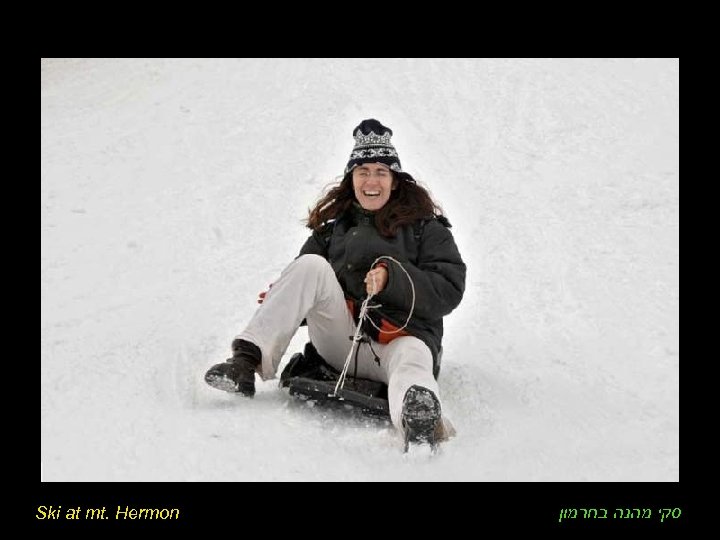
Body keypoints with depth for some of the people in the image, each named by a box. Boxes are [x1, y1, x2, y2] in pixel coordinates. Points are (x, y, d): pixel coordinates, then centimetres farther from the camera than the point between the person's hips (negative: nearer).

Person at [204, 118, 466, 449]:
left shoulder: (425, 227, 10)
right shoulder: (333, 228, 20)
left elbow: (449, 291, -1)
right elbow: (304, 283, 22)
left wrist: (393, 278, -16)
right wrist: (281, 301, -2)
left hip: (403, 338, -3)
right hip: (340, 342, 3)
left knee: (411, 361, -39)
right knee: (312, 264, -19)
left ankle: (418, 422, -77)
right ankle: (247, 362, -31)